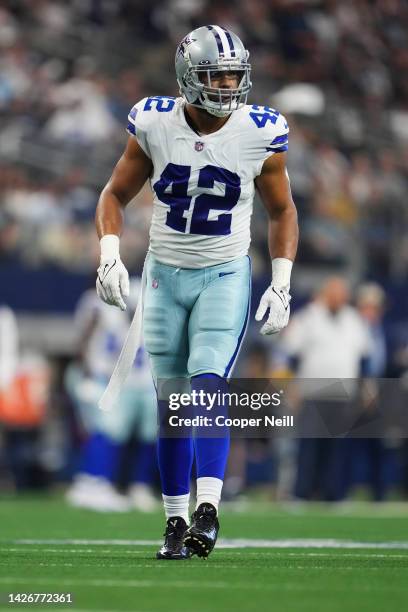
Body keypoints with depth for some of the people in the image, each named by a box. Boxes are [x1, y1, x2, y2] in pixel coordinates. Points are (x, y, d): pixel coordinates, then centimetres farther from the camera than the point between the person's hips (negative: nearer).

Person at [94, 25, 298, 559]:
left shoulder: (260, 135, -10)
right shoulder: (155, 125, -9)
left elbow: (282, 212, 4)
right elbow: (116, 196, 4)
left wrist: (281, 284, -4)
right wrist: (110, 255, -11)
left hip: (226, 277, -2)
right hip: (165, 275, 2)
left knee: (208, 389, -20)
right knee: (171, 406, 5)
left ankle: (207, 510, -25)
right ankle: (176, 522, 14)